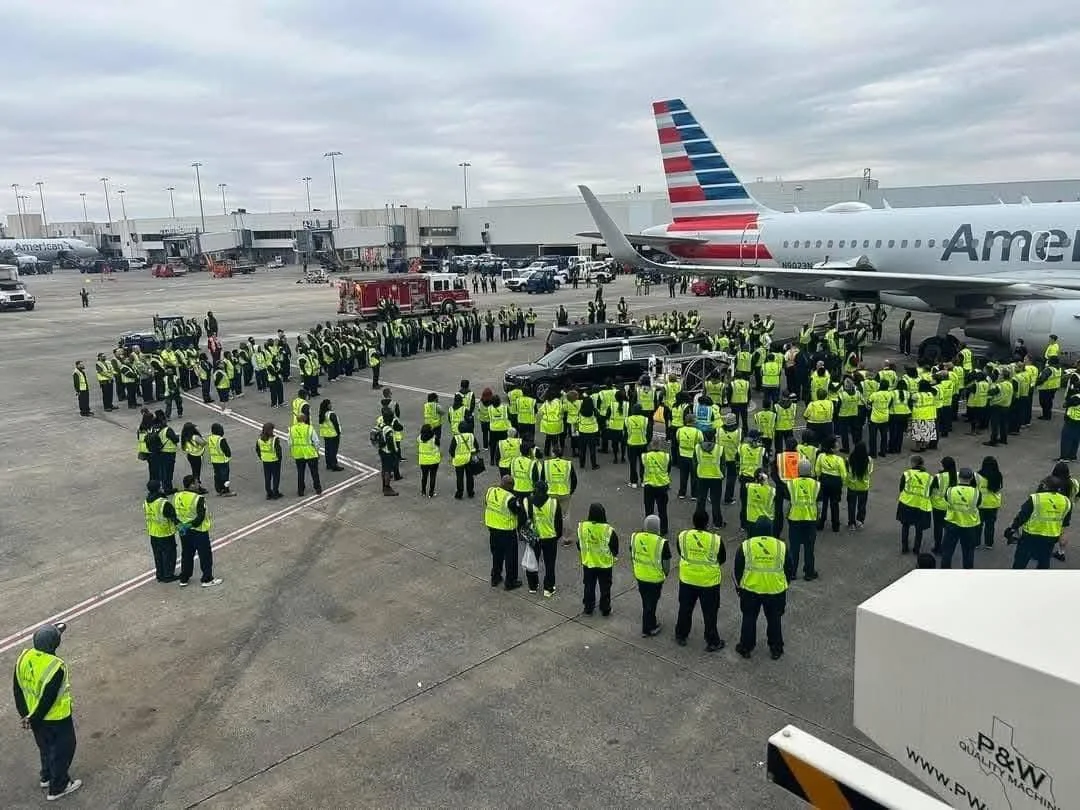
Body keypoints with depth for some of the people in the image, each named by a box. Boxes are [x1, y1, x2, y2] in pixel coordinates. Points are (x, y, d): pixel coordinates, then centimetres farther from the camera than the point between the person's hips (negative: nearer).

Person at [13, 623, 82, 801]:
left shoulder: (23, 658, -13)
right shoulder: (56, 667, -34)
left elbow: (18, 689, -2)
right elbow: (48, 699, -26)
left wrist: (25, 714, 9)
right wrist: (33, 719, -9)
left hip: (33, 714, 7)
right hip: (56, 718, -7)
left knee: (45, 746, 30)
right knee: (63, 750, 16)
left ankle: (46, 776, 50)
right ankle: (57, 788, 30)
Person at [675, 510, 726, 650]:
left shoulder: (683, 536, -14)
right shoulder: (715, 539, -20)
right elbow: (722, 559, -5)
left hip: (687, 579, 2)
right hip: (709, 581, -2)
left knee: (685, 609, 21)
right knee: (710, 612, 14)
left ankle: (681, 636, 37)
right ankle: (712, 642, 27)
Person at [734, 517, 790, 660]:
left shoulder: (745, 545, -7)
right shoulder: (781, 546, -3)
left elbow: (736, 569, 0)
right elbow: (789, 570, 6)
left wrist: (738, 585, 15)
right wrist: (784, 584, 21)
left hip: (750, 589, -1)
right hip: (776, 590, 1)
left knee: (749, 619, 15)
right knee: (774, 620, 17)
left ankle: (746, 648, 24)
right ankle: (776, 649, 26)